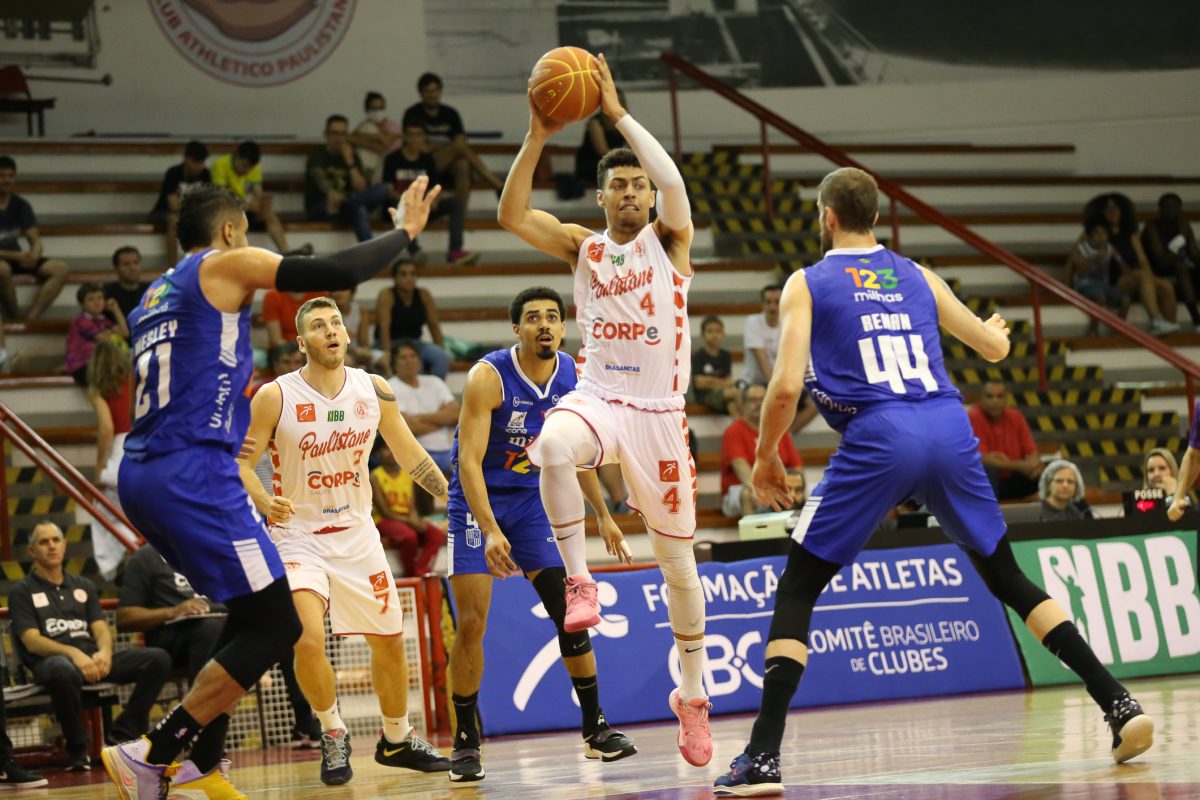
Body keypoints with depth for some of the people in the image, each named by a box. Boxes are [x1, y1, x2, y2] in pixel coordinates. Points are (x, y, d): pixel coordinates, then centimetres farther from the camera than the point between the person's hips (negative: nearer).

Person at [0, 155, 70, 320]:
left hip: (17, 258, 6)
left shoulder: (21, 205, 6)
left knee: (61, 269, -14)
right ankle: (15, 320, -22)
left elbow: (36, 240, 5)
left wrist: (34, 255, -20)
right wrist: (16, 256, -25)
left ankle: (31, 318, -26)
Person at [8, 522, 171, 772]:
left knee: (158, 659, -16)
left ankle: (123, 735, -13)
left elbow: (101, 629, 13)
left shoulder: (84, 586, 23)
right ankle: (77, 750, -23)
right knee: (63, 671, -44)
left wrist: (104, 652, -13)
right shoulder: (23, 591, 8)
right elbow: (32, 641, -5)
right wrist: (73, 653, -23)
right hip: (51, 660, -5)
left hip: (93, 658, 5)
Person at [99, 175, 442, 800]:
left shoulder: (152, 298, 23)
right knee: (274, 626, -7)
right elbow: (339, 272, -4)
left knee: (250, 613, 21)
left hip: (141, 475, 9)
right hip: (193, 471, -9)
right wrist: (405, 232, 9)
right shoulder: (225, 264, 1)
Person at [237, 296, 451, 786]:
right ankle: (333, 735, 1)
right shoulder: (276, 397, -15)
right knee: (309, 638, -23)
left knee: (389, 639, 12)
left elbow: (410, 455, 9)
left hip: (356, 533, 4)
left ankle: (397, 740, 34)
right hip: (298, 536, -4)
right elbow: (240, 462, -13)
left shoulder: (374, 391, -4)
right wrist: (264, 502, -32)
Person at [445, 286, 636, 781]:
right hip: (478, 500, -4)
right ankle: (465, 741, 2)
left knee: (569, 611, -2)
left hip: (533, 499, 4)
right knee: (471, 623, -9)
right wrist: (491, 531, -38)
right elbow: (469, 460, -28)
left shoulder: (572, 376, -5)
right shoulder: (488, 377, -22)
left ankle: (595, 728, 8)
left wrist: (603, 514, 15)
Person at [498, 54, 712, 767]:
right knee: (553, 447, -39)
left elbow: (674, 183, -22)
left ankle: (694, 695, 23)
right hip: (596, 398, 1)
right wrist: (538, 139, -19)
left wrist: (619, 113, -22)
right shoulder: (582, 247, 7)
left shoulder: (669, 241, 0)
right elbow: (512, 214, -9)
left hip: (660, 412, -1)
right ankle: (579, 581, -26)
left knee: (678, 560, 7)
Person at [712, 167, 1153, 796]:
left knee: (796, 591, 5)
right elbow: (994, 348, 28)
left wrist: (765, 458, 12)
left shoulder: (807, 284, 8)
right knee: (1008, 578, 19)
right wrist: (996, 329, 52)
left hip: (877, 439, -4)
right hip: (950, 433, 4)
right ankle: (1120, 706, 11)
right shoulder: (916, 276, 19)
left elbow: (786, 387, -4)